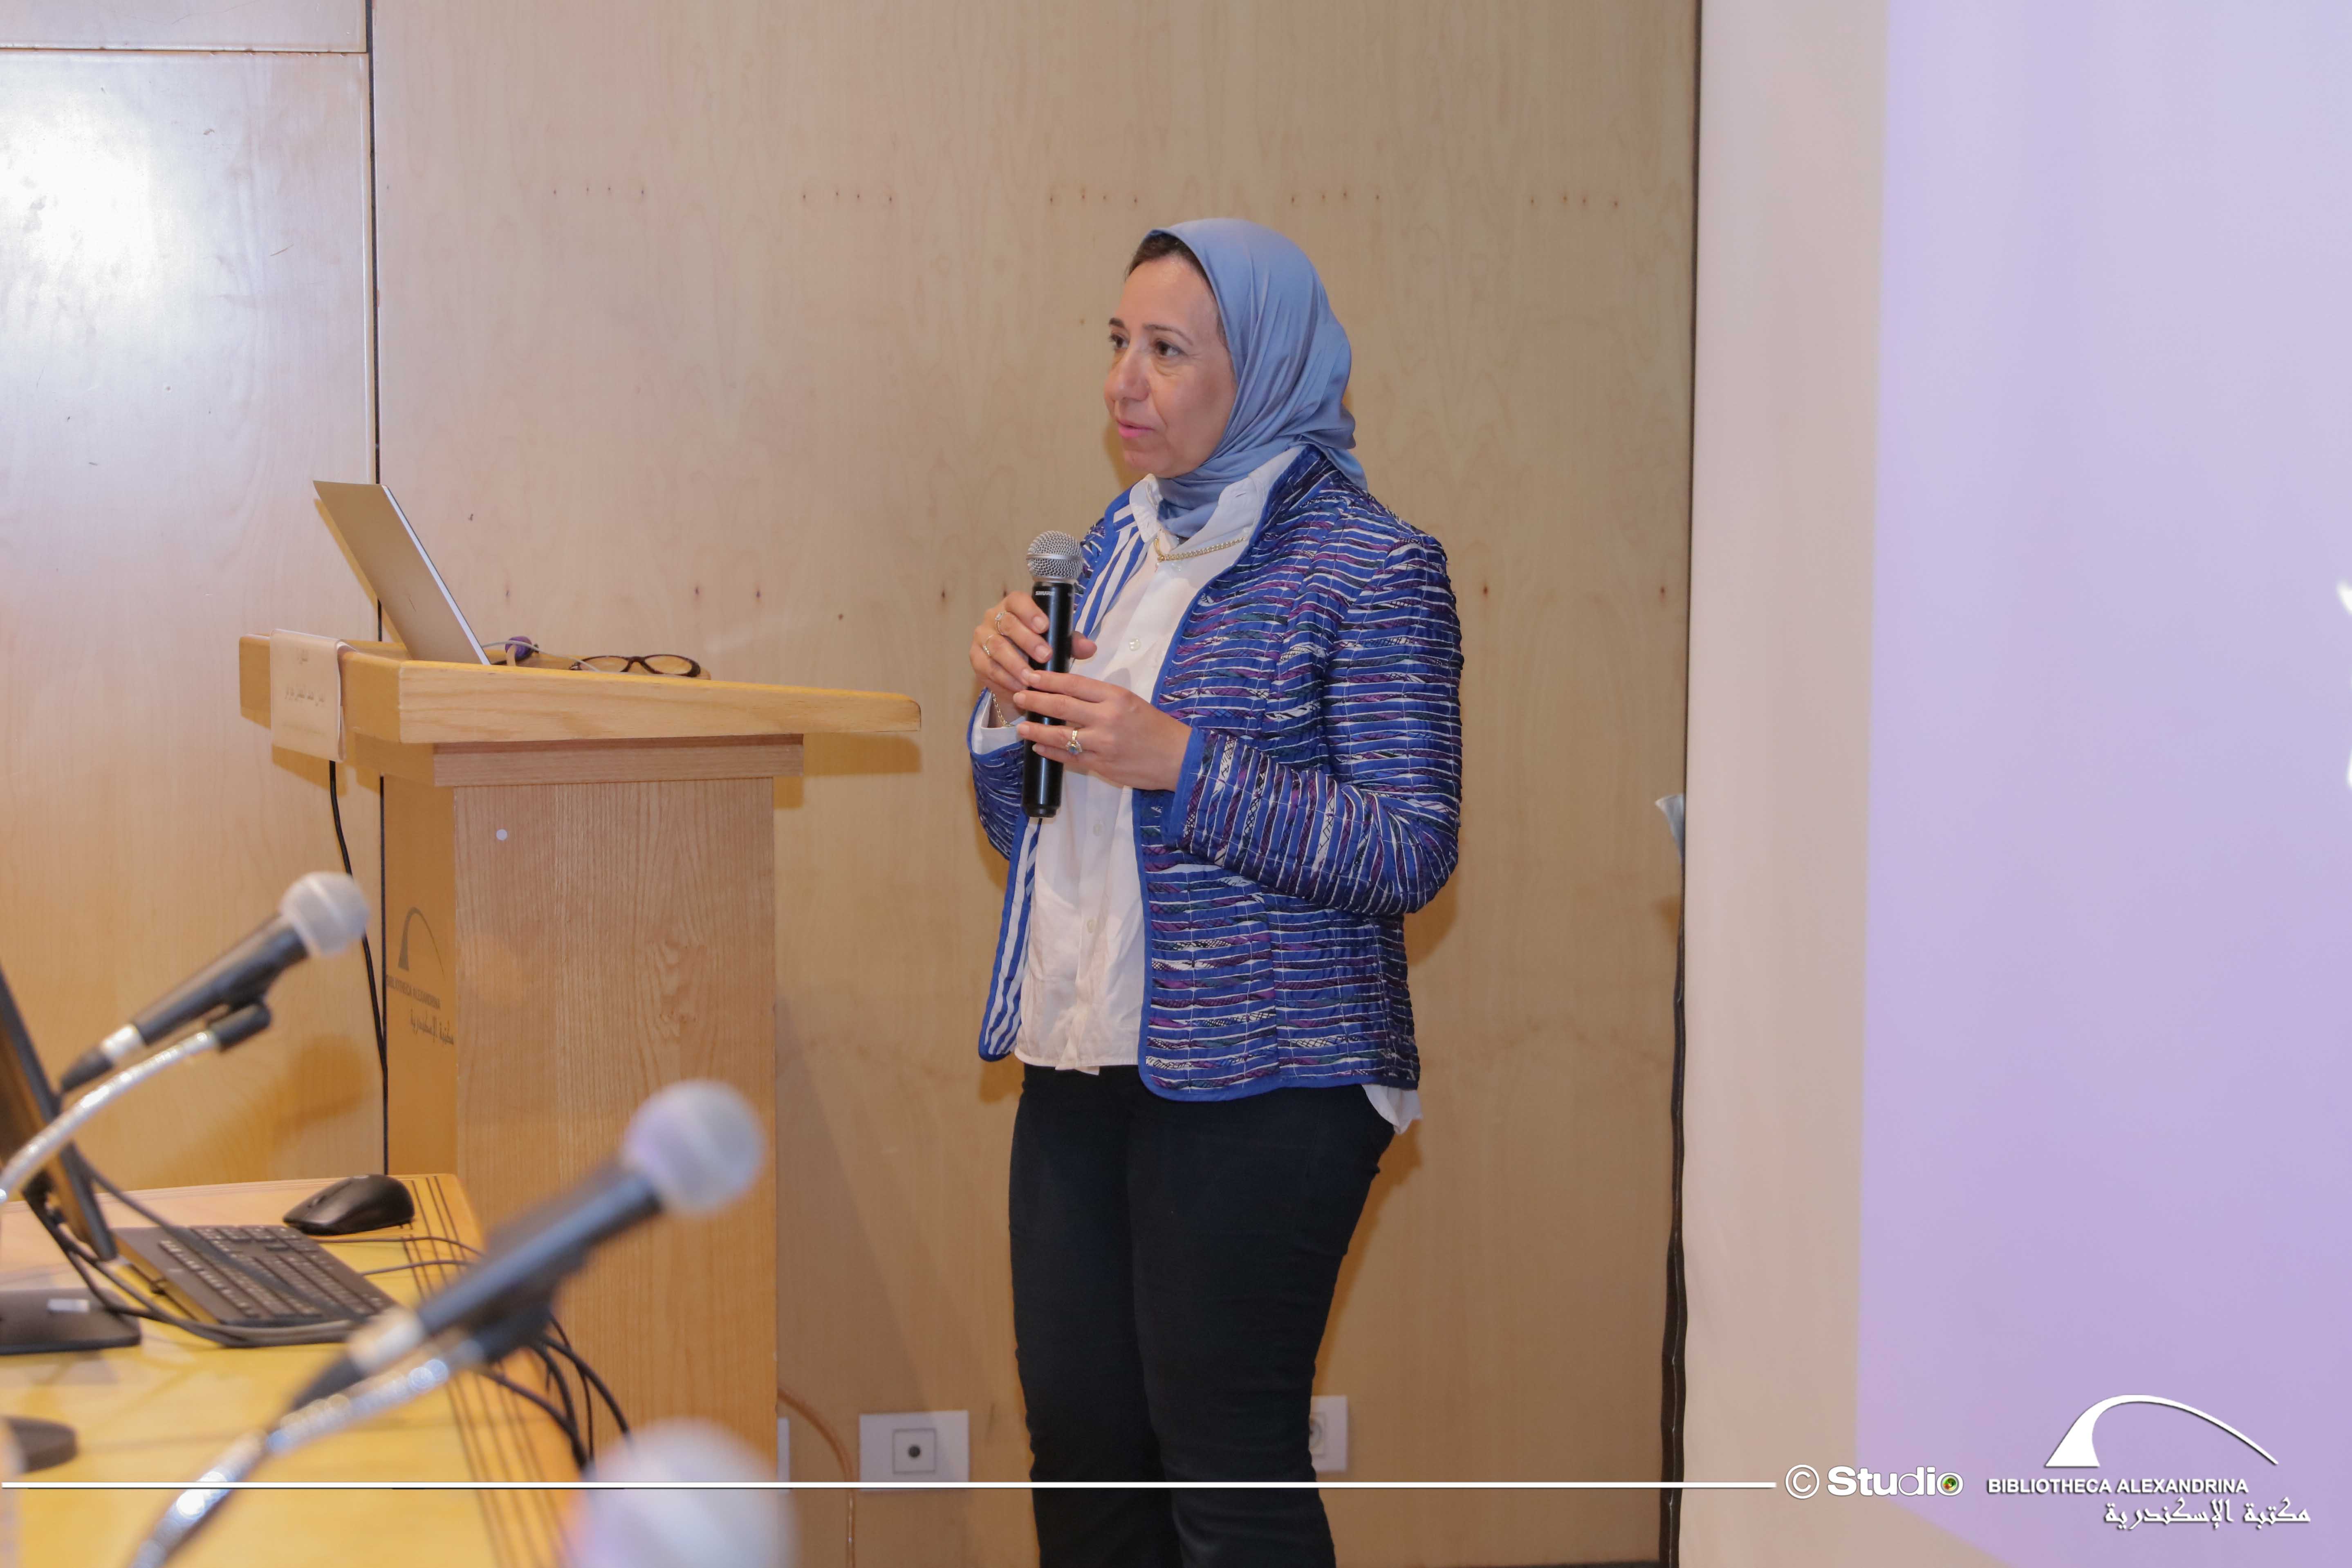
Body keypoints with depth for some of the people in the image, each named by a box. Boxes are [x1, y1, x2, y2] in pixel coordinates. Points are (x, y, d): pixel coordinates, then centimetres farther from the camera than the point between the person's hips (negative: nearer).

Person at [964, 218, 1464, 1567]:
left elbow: (1413, 850, -14)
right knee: (1080, 1447, 11)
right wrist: (1012, 710, -2)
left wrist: (1182, 762, -20)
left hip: (1260, 1085, -7)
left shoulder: (1370, 566, -8)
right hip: (1082, 1061, 7)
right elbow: (1031, 831, 19)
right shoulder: (1122, 542, 14)